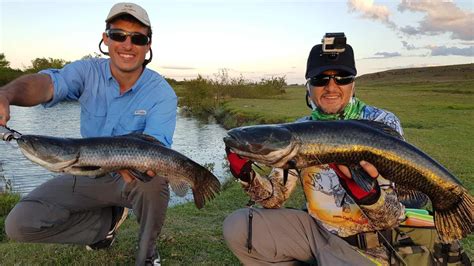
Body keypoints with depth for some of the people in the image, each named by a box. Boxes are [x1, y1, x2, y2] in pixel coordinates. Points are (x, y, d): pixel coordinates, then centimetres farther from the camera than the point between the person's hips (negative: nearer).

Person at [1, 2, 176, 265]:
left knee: (153, 182, -38)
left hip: (135, 179, -2)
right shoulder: (88, 72, -10)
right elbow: (48, 83, -31)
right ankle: (109, 219, 10)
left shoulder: (162, 93, -17)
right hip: (88, 174, 3)